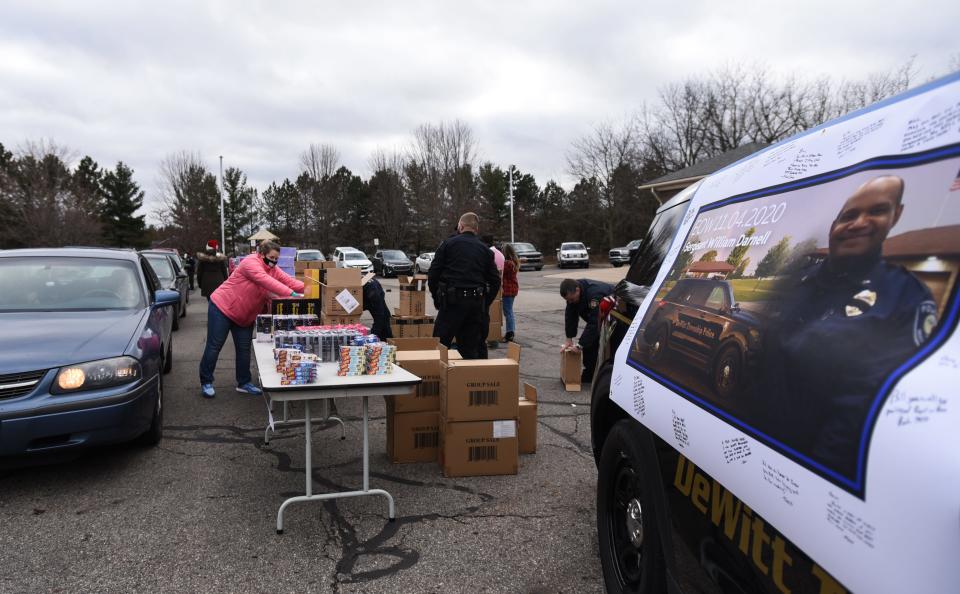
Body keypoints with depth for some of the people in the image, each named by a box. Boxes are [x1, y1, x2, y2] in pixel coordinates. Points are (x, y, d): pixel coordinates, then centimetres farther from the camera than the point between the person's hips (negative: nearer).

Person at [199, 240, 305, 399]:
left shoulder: (273, 269, 2)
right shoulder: (250, 262, -23)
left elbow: (290, 281, -9)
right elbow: (266, 281, -37)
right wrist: (291, 294, -44)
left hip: (244, 316, 8)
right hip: (222, 308, -7)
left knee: (244, 349, 7)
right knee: (214, 346, 0)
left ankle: (244, 383, 18)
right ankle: (206, 382, 11)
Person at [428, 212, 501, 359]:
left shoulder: (448, 244, 2)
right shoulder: (485, 250, 13)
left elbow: (433, 273, -1)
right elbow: (495, 281, 12)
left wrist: (436, 297, 9)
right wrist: (485, 304, 18)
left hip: (452, 301, -4)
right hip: (477, 302, 4)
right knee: (471, 350, 11)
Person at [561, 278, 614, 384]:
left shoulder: (594, 294, -40)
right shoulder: (572, 293, -15)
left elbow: (594, 322, -39)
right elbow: (570, 315, -9)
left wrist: (581, 345, -37)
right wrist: (569, 339, -14)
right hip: (596, 316, 8)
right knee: (587, 340, 0)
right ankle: (589, 374, 9)